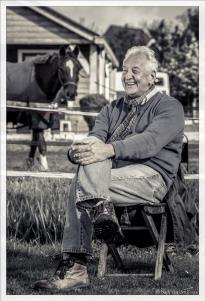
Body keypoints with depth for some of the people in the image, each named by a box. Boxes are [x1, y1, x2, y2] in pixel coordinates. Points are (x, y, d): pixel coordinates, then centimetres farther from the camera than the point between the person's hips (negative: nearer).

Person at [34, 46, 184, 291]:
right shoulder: (112, 109, 24)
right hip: (112, 176, 5)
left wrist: (109, 149, -33)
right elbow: (95, 138, 6)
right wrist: (76, 150, -20)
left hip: (151, 177, -5)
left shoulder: (170, 107, 5)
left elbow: (150, 141, -16)